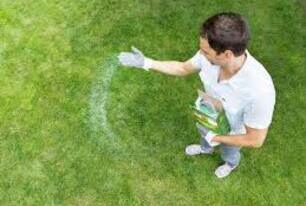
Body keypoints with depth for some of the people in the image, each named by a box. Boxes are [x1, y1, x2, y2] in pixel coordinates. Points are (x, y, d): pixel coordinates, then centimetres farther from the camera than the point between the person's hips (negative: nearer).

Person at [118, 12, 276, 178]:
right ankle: (205, 149, 76)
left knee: (228, 153, 33)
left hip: (230, 135, -4)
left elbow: (255, 140, -32)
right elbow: (183, 68, -8)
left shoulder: (259, 91, -48)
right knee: (203, 134, 38)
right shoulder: (210, 55, -31)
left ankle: (231, 164, 71)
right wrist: (146, 63, -14)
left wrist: (214, 137, -23)